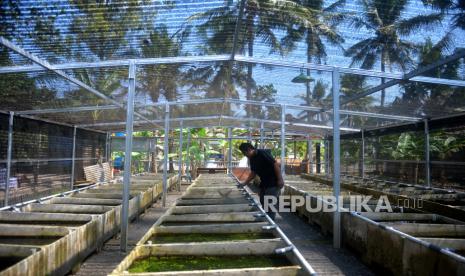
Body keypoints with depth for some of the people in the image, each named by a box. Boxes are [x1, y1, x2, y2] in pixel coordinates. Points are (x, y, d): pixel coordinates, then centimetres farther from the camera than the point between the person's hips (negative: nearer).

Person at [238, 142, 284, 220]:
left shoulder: (262, 153, -19)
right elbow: (253, 173, 16)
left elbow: (275, 164, -21)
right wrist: (245, 183, 10)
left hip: (273, 183, -9)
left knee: (271, 203, -7)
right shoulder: (251, 159, 7)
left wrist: (280, 179, -22)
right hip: (264, 183, 9)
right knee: (263, 202, 13)